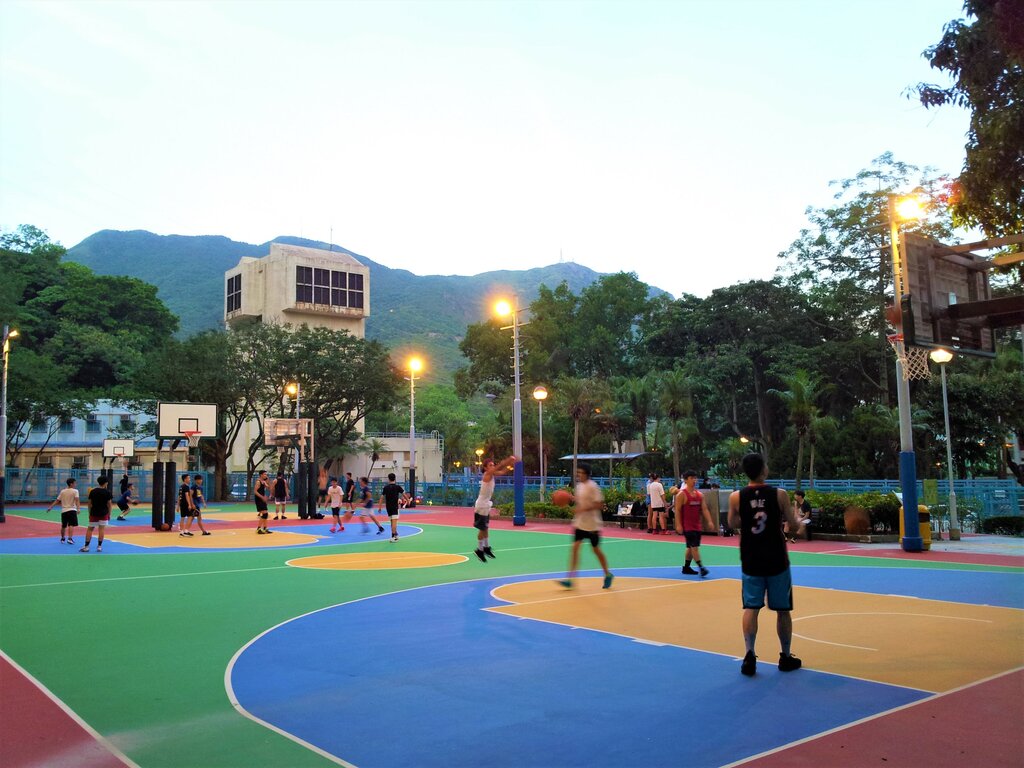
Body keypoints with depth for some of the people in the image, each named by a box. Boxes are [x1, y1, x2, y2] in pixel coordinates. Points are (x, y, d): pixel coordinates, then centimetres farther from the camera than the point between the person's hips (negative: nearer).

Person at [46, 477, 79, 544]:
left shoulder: (62, 491, 12)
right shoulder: (75, 491, -3)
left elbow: (57, 500, 11)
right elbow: (77, 500, -16)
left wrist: (50, 507, 19)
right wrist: (78, 508, -25)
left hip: (64, 511, 5)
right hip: (72, 510, -5)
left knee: (63, 526, 17)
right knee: (72, 525, -11)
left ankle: (62, 539, 33)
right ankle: (70, 538, -25)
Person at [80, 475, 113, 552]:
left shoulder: (93, 491, 1)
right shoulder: (107, 492, -5)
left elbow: (90, 503, 4)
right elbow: (109, 504, -3)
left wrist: (90, 513, 14)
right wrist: (109, 514, 6)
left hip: (94, 513, 2)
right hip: (104, 513, -2)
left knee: (90, 529, 9)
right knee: (102, 529, 2)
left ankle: (86, 546, 8)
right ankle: (99, 546, 1)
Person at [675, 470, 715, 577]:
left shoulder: (700, 494, 10)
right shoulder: (681, 494, -8)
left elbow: (704, 509, 6)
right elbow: (678, 510, -11)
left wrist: (709, 521, -6)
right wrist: (678, 525, -17)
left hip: (697, 525, 7)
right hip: (687, 525, -7)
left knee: (691, 547, 13)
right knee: (694, 546, -14)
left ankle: (686, 567, 25)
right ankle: (701, 567, -17)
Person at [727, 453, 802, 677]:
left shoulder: (736, 497, -7)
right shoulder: (780, 494, -11)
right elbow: (793, 523, -1)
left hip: (751, 561, 1)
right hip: (777, 560, -1)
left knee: (751, 608, 7)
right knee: (783, 610, 12)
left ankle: (750, 655, -3)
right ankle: (786, 657, 22)